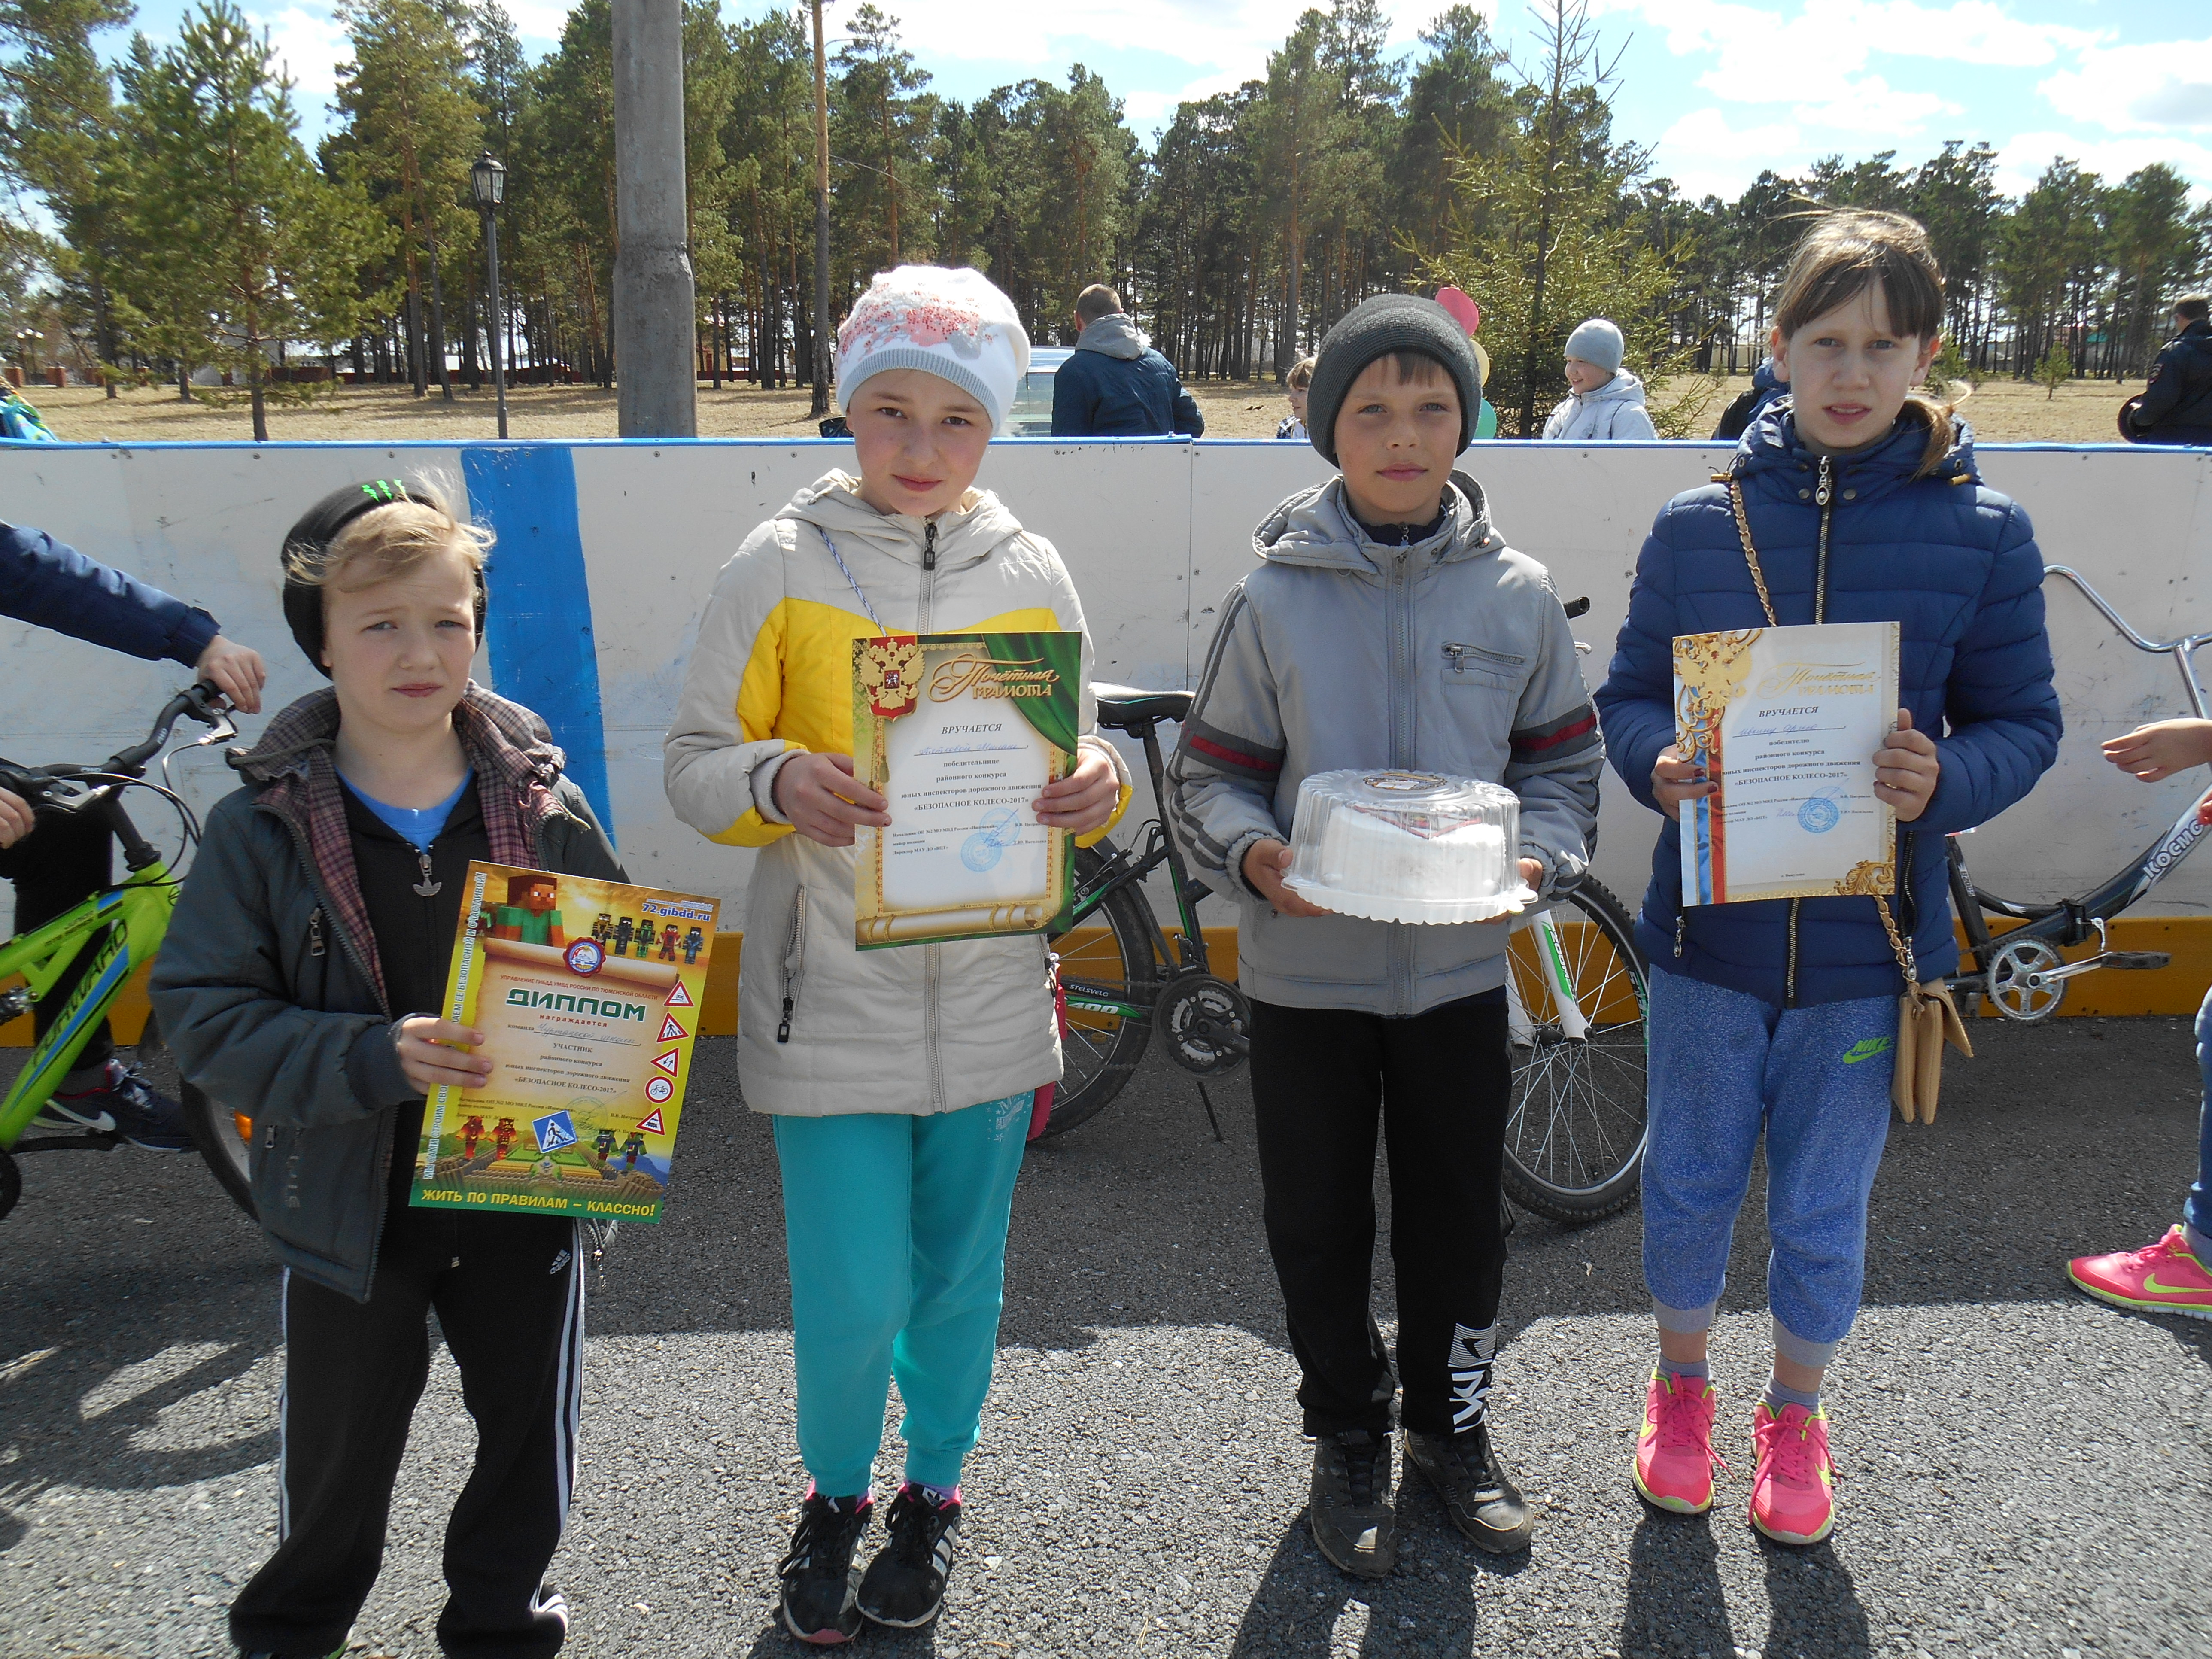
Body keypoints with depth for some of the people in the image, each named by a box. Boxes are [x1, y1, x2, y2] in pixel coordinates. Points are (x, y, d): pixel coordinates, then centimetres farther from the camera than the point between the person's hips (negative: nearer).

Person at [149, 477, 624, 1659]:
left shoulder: (545, 809, -6)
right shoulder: (263, 826, -10)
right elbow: (203, 1017, -13)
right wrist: (371, 1060, -27)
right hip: (350, 1198, -1)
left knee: (529, 1430, 16)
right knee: (337, 1451, 18)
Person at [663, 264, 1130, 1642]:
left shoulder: (1031, 573, 3)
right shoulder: (781, 567, -3)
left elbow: (1070, 765, 10)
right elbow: (695, 765, -3)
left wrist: (1097, 789, -14)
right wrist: (775, 783, -25)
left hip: (989, 999, 2)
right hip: (834, 1001, -2)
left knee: (960, 1283, 15)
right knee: (852, 1298, 1)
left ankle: (934, 1491, 42)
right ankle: (837, 1497, 32)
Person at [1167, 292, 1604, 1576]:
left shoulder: (1518, 594, -2)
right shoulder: (1276, 599, -7)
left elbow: (1564, 760, 6)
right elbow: (1210, 775, -2)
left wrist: (1537, 857, -12)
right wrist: (1255, 854, -21)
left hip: (1461, 966, 1)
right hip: (1307, 970, -1)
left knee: (1461, 1215, 15)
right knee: (1320, 1224, 12)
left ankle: (1451, 1422, 39)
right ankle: (1349, 1437, 35)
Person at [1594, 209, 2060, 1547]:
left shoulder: (1982, 533, -4)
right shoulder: (1700, 523, -2)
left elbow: (2025, 724, 0)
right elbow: (1631, 693, 4)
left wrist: (1948, 779, -22)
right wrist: (1658, 763, -18)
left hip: (1869, 941, 0)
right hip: (1710, 927, 1)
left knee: (1824, 1212, 14)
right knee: (1691, 1185, 15)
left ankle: (1796, 1417, 41)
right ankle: (1683, 1386, 42)